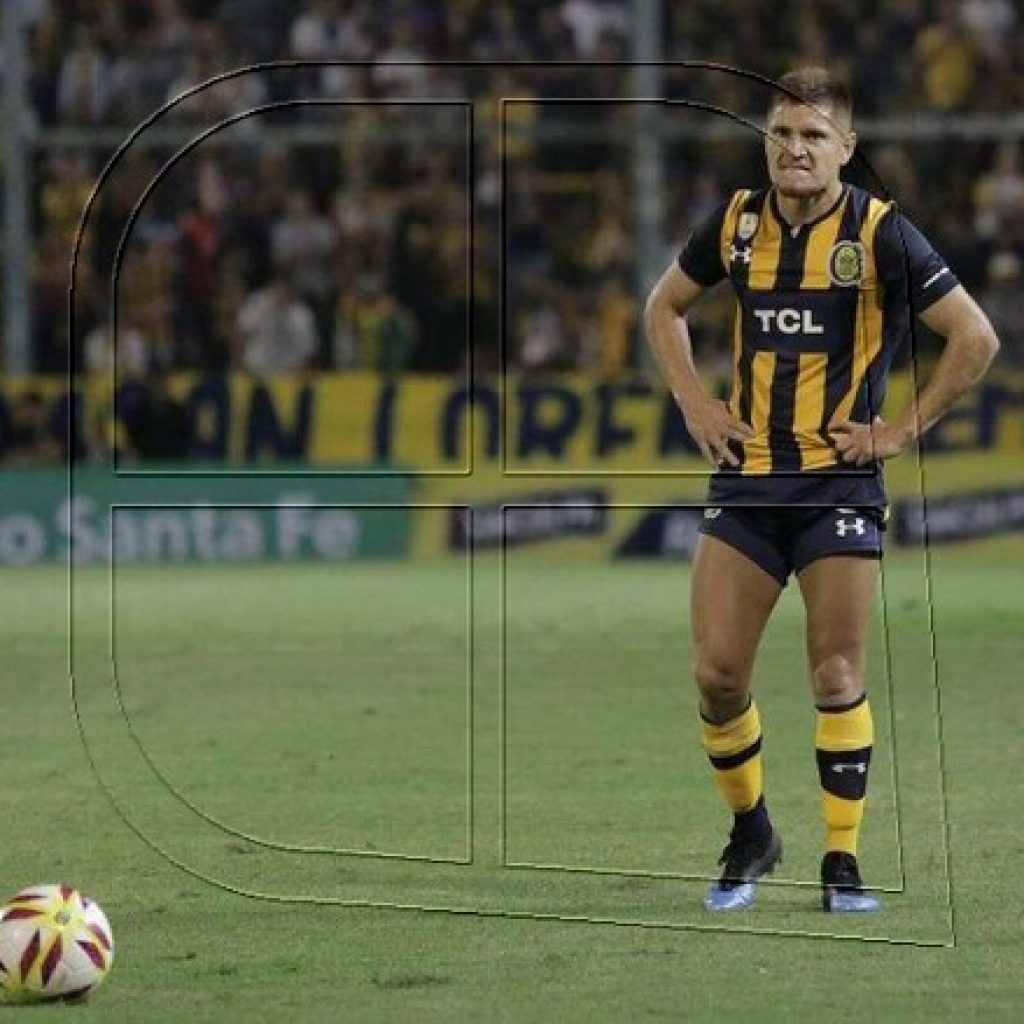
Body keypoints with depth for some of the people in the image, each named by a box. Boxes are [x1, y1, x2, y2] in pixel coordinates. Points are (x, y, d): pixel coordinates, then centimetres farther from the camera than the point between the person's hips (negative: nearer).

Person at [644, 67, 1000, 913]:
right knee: (717, 673, -2)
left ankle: (843, 861, 5)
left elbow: (976, 339, -6)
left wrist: (905, 429, -7)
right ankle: (750, 833, 19)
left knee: (838, 675, -4)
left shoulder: (880, 234, -8)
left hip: (840, 484, -3)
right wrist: (695, 403, 9)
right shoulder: (736, 225, 4)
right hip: (745, 480, 3)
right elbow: (665, 308, 22)